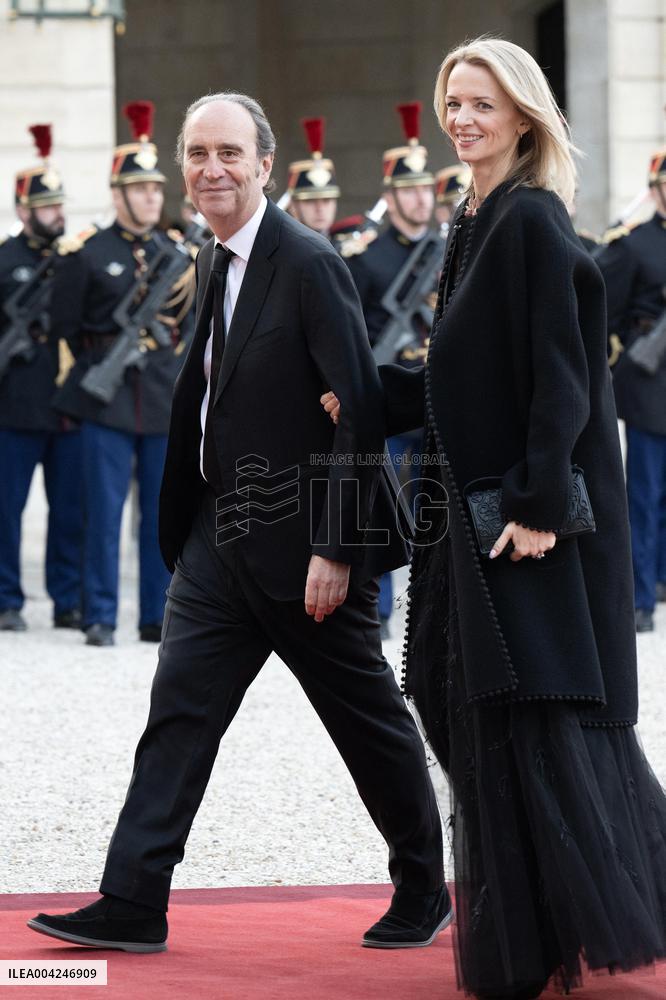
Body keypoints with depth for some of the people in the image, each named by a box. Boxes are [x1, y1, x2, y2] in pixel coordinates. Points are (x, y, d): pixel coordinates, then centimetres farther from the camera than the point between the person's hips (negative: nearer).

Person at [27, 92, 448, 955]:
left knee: (370, 723, 7)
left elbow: (360, 412, -19)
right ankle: (132, 903, 2)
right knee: (179, 711, 2)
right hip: (219, 536, 7)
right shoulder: (212, 266, 9)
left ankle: (424, 892, 23)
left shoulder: (309, 265, -17)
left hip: (302, 542, -7)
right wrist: (185, 529, 12)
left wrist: (336, 548, -21)